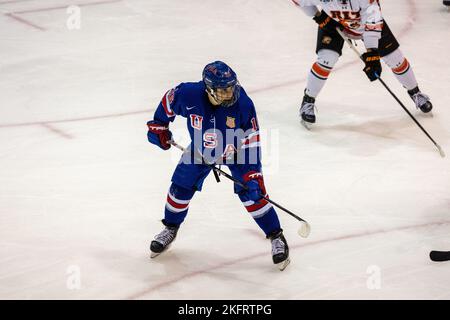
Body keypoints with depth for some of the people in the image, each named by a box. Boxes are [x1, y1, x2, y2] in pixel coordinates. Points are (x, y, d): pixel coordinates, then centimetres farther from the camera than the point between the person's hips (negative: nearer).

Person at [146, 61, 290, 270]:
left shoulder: (242, 104, -33)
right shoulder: (189, 94, -32)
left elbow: (251, 139, -23)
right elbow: (169, 99, -7)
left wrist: (253, 171, -24)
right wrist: (158, 125, -2)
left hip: (235, 151, -2)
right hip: (201, 149, 2)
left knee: (251, 192, -13)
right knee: (181, 188, 3)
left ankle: (276, 237, 1)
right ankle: (170, 229, 31)